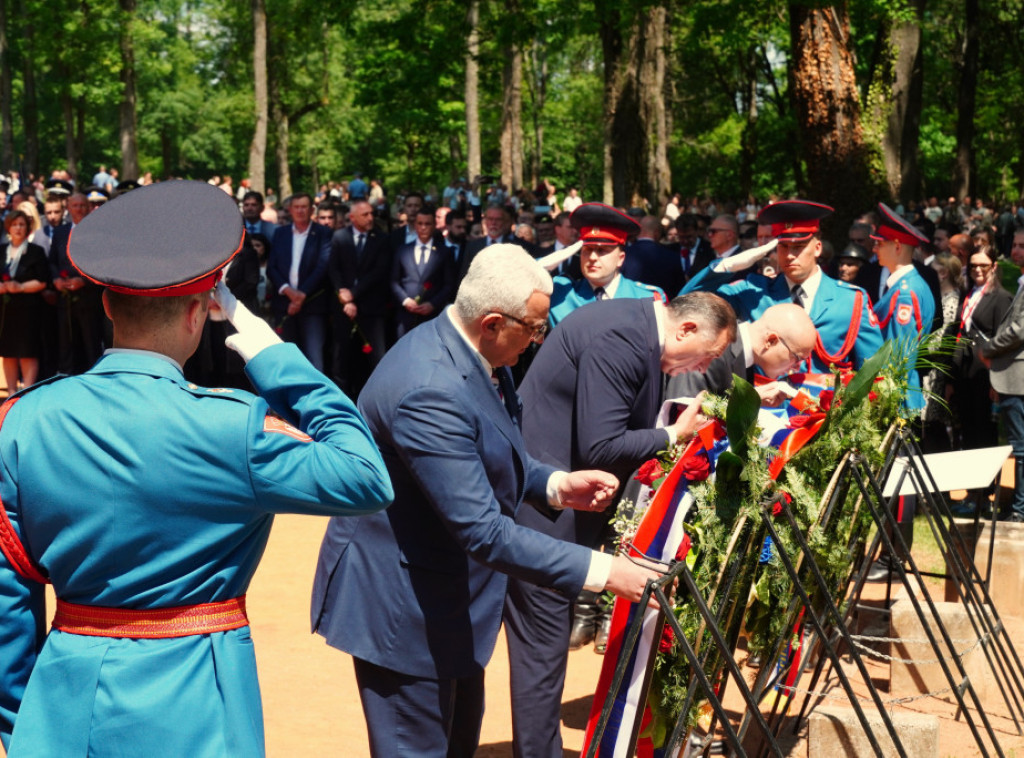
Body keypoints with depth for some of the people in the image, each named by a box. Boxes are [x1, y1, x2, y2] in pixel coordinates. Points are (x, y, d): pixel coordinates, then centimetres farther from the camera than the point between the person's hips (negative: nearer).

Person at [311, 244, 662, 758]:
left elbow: (492, 460, 15)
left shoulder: (471, 354, 0)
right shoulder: (429, 391, -31)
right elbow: (483, 532, -32)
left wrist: (555, 485, -4)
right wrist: (598, 571, -29)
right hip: (403, 605, -10)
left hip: (447, 596, 10)